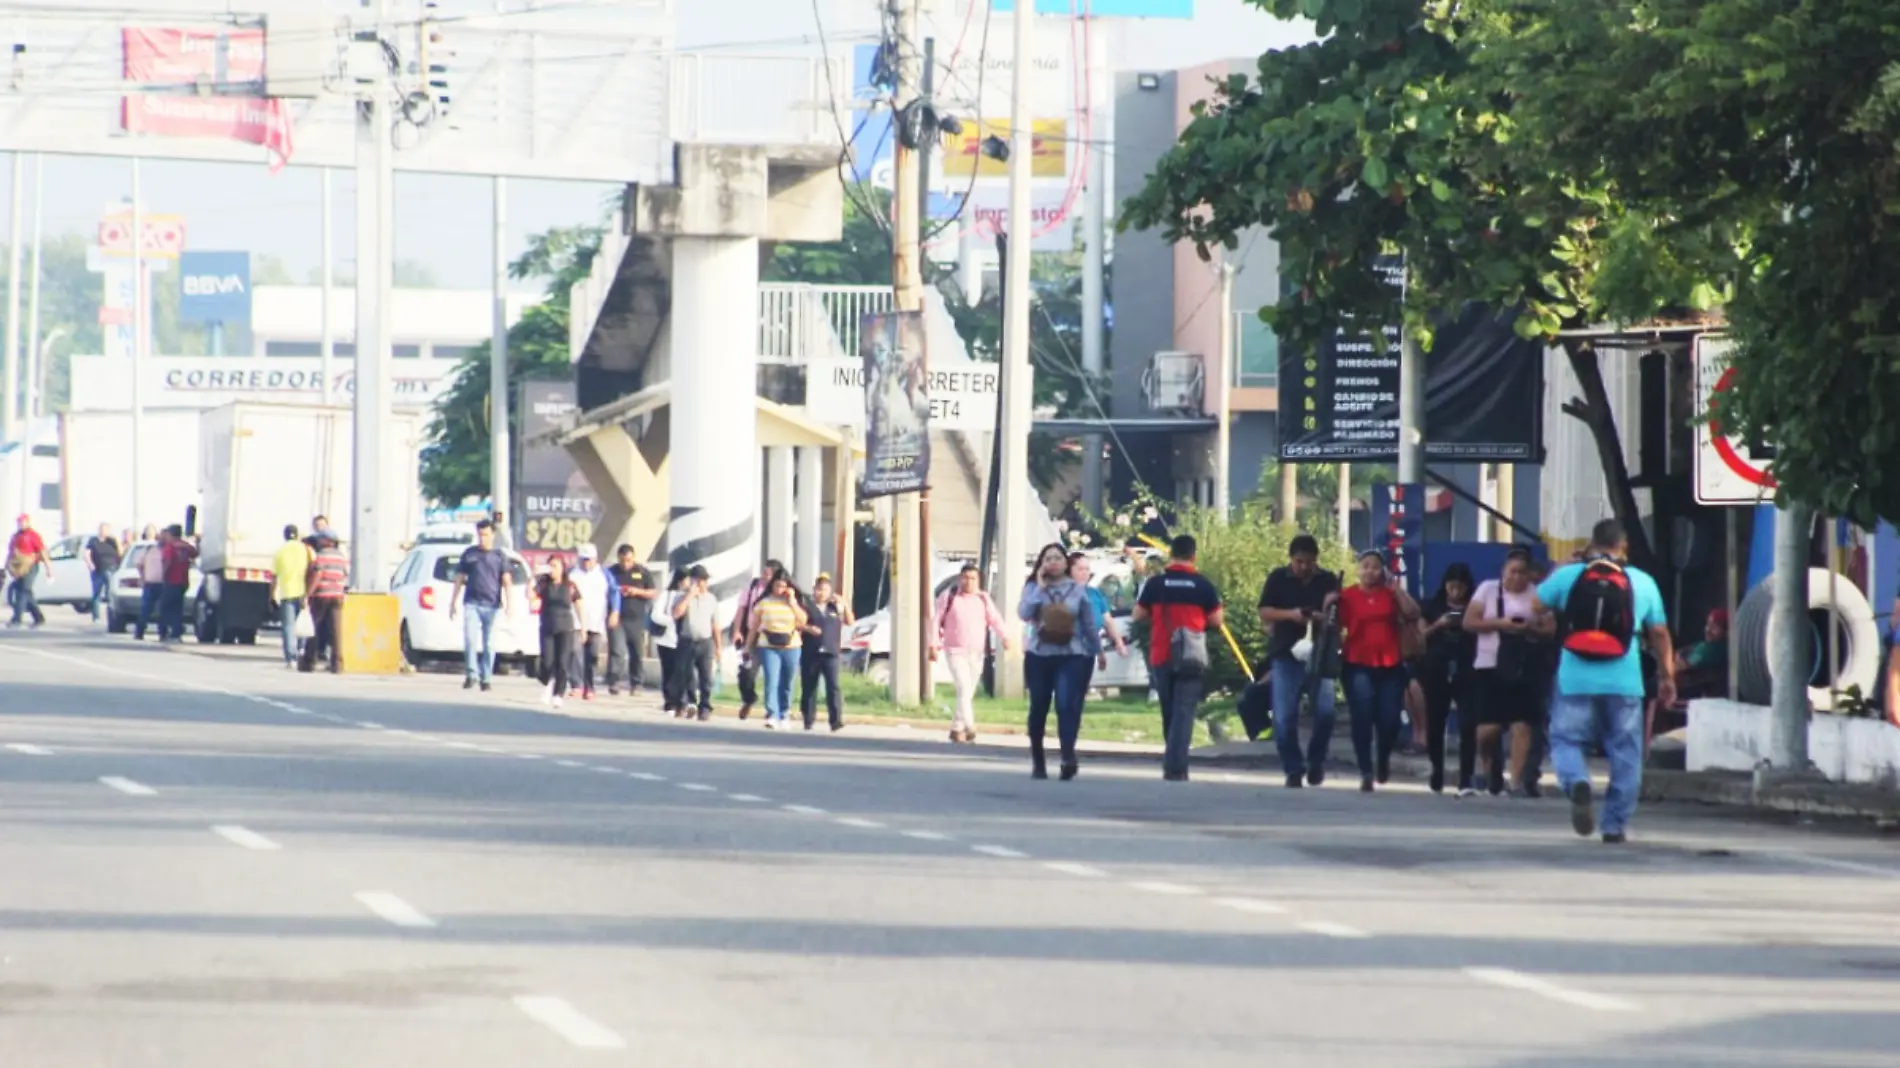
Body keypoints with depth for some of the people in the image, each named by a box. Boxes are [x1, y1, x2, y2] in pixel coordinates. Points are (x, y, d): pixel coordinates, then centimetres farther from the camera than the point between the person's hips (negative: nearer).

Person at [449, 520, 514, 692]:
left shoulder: (500, 556, 6)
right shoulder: (469, 554, 9)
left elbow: (506, 581, 2)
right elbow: (460, 579, 13)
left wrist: (509, 603, -9)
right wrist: (453, 602, 10)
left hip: (492, 605, 0)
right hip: (472, 603, 0)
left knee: (489, 644, 2)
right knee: (470, 639, -13)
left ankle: (486, 678, 9)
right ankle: (471, 674, -6)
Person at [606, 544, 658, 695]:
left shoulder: (643, 572, 5)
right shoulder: (611, 572, 6)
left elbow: (654, 593, 6)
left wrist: (638, 592, -12)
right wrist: (614, 592, -11)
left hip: (637, 619, 1)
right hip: (617, 619, -1)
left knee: (638, 653, 5)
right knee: (617, 651, -11)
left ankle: (636, 684, 15)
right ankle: (614, 682, -13)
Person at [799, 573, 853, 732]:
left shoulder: (835, 608, 14)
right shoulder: (808, 607, 5)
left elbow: (850, 622, 14)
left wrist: (844, 605, 4)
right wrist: (808, 628, -22)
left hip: (830, 654, 1)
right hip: (810, 654, -1)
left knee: (833, 686, -11)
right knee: (808, 688, 5)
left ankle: (836, 720, -17)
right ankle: (809, 720, 14)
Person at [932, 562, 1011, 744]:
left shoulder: (984, 599, 7)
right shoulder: (949, 597, 0)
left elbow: (995, 620, -2)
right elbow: (936, 621, 2)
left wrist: (1004, 637, -18)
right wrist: (934, 645, -4)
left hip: (976, 653, 4)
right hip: (955, 652, -4)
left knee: (969, 693, 8)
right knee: (964, 689, -18)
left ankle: (956, 729, 21)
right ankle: (969, 728, -27)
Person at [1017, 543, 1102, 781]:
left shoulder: (1078, 590, 6)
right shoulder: (1033, 588, 5)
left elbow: (1090, 623, 11)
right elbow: (1023, 613, -13)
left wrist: (1097, 650, 14)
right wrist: (1040, 587, -12)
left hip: (1071, 656, -1)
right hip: (1039, 656, 1)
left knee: (1067, 705, -18)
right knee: (1039, 708, 6)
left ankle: (1068, 756, -29)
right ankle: (1037, 763, 17)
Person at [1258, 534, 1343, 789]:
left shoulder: (1329, 581, 5)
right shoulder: (1278, 578, 3)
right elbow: (1264, 614, -1)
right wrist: (1290, 614, -18)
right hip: (1285, 656, 0)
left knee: (1325, 711, -13)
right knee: (1284, 718, -3)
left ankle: (1316, 761, 10)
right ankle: (1294, 770, 9)